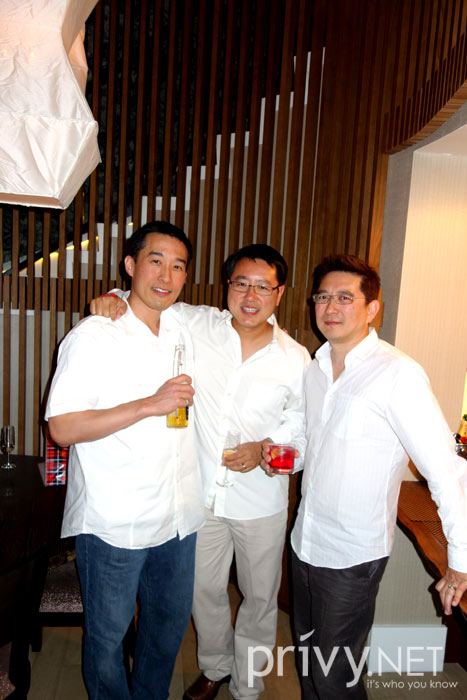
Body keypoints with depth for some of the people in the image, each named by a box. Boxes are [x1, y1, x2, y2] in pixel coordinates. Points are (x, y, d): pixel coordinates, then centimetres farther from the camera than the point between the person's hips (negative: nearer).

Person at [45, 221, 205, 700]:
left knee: (171, 621, 23)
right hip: (114, 521, -6)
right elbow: (62, 427, -19)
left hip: (178, 513, 6)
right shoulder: (93, 336, -14)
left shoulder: (184, 328, 4)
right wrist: (151, 405, -25)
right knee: (107, 633, 15)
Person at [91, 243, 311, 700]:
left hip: (261, 502, 0)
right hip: (202, 492, 1)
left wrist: (266, 448, -16)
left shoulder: (296, 360, -7)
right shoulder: (195, 326, -8)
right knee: (203, 589, 21)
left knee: (260, 597, 17)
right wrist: (113, 298, -16)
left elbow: (303, 424, 1)